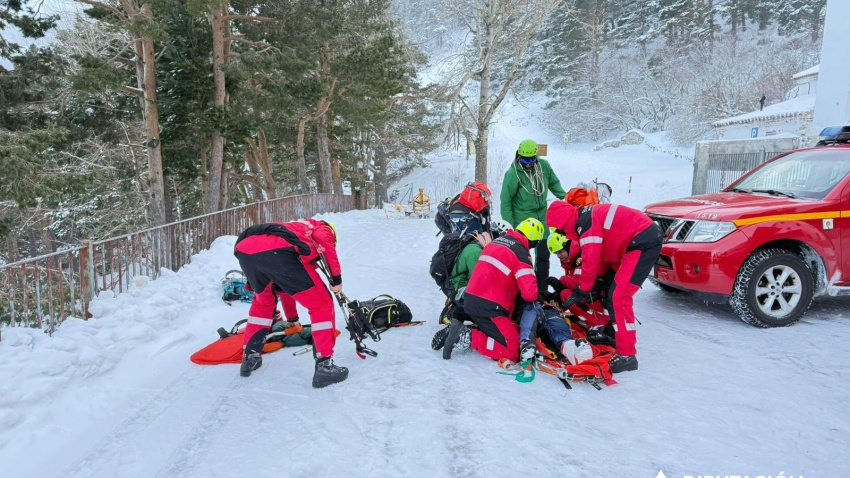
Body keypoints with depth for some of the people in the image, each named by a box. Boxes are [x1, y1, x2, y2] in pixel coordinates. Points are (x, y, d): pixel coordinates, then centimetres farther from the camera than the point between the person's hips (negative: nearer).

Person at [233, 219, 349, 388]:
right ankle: (324, 366, 8)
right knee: (322, 305, 9)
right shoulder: (324, 229, 29)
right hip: (277, 251, -7)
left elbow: (285, 285, 53)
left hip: (244, 250, 7)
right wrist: (337, 278, 3)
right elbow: (323, 241, -1)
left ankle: (250, 357, 39)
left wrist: (292, 318, 63)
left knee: (262, 302, 35)